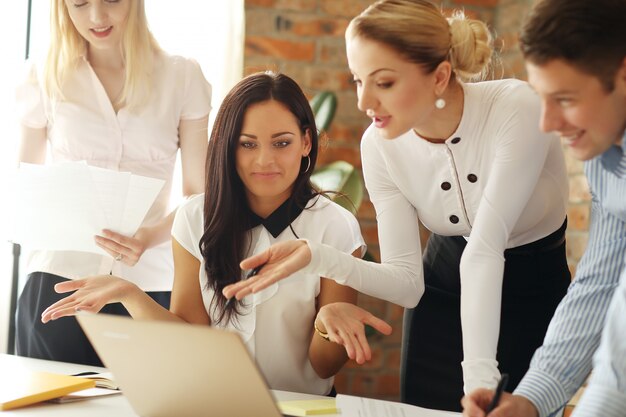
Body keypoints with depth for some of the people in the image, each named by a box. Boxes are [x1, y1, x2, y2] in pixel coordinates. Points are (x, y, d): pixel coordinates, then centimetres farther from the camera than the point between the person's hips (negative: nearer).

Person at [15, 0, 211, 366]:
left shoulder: (183, 78, 4)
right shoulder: (45, 79, 7)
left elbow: (198, 195, 4)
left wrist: (150, 237, -16)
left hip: (150, 282, 0)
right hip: (60, 278, 1)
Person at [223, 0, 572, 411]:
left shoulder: (517, 110, -28)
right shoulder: (380, 145, -16)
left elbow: (485, 249, -34)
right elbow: (407, 281, -14)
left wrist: (480, 375, -41)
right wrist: (319, 257, -29)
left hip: (537, 290, -3)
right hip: (444, 290, 3)